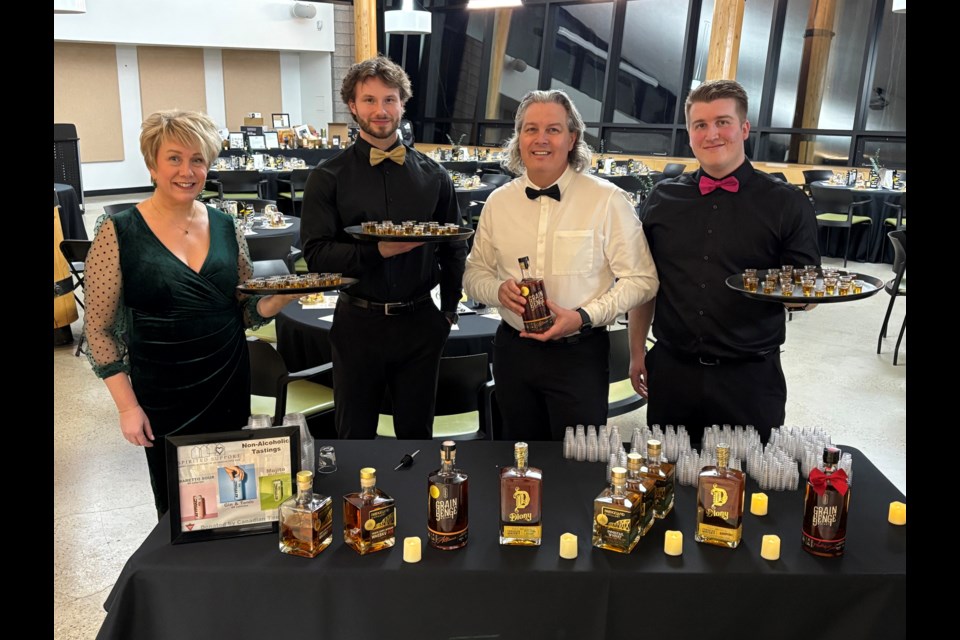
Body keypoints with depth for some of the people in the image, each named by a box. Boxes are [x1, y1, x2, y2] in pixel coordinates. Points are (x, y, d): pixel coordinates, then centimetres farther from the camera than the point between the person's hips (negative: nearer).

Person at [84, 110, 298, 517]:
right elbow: (99, 330, -5)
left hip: (230, 386, 3)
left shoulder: (226, 228, 2)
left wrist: (281, 298, -11)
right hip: (163, 396, -3)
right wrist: (127, 405, -9)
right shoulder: (118, 233, -8)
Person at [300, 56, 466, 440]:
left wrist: (449, 308, 7)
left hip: (420, 321, 2)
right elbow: (316, 253, -11)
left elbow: (454, 249, 11)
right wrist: (376, 252, -23)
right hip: (358, 322, -2)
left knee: (417, 431, 16)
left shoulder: (432, 175, 4)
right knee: (355, 433, 13)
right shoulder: (328, 178, -3)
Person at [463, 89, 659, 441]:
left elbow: (641, 279, -9)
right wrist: (499, 290, -11)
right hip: (512, 350, 4)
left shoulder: (608, 200, -10)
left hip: (579, 354, -3)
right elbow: (475, 273, 11)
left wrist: (583, 317, -19)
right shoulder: (498, 201, 3)